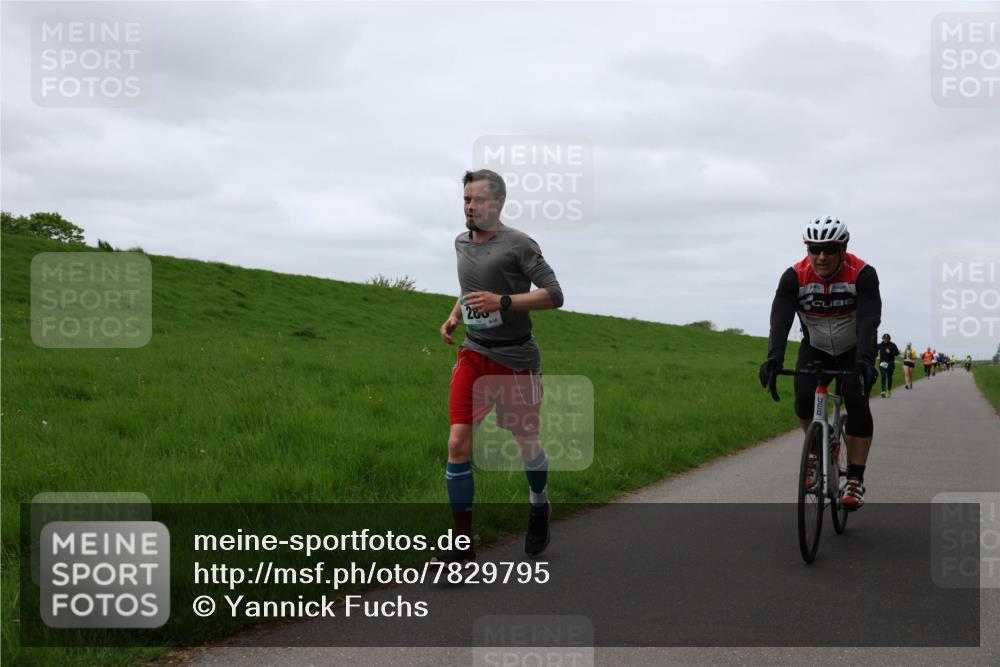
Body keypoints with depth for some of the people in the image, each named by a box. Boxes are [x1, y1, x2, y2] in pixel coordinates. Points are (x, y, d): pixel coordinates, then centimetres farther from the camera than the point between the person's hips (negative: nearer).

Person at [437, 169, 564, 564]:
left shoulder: (518, 244, -11)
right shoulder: (462, 243, 9)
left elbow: (554, 295, -14)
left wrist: (502, 302, -24)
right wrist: (454, 315, 10)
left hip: (516, 358, -4)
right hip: (474, 355, 4)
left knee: (527, 444, 11)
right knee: (458, 445, -10)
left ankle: (539, 507, 42)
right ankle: (462, 544, -6)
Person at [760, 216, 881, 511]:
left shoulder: (863, 275, -27)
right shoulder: (794, 277, -23)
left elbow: (868, 322, -37)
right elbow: (780, 321, -33)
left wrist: (865, 361, -53)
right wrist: (774, 358, -49)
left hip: (853, 352, -1)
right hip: (814, 349, 1)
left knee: (857, 403, -21)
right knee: (804, 398, -23)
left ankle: (855, 480, -12)